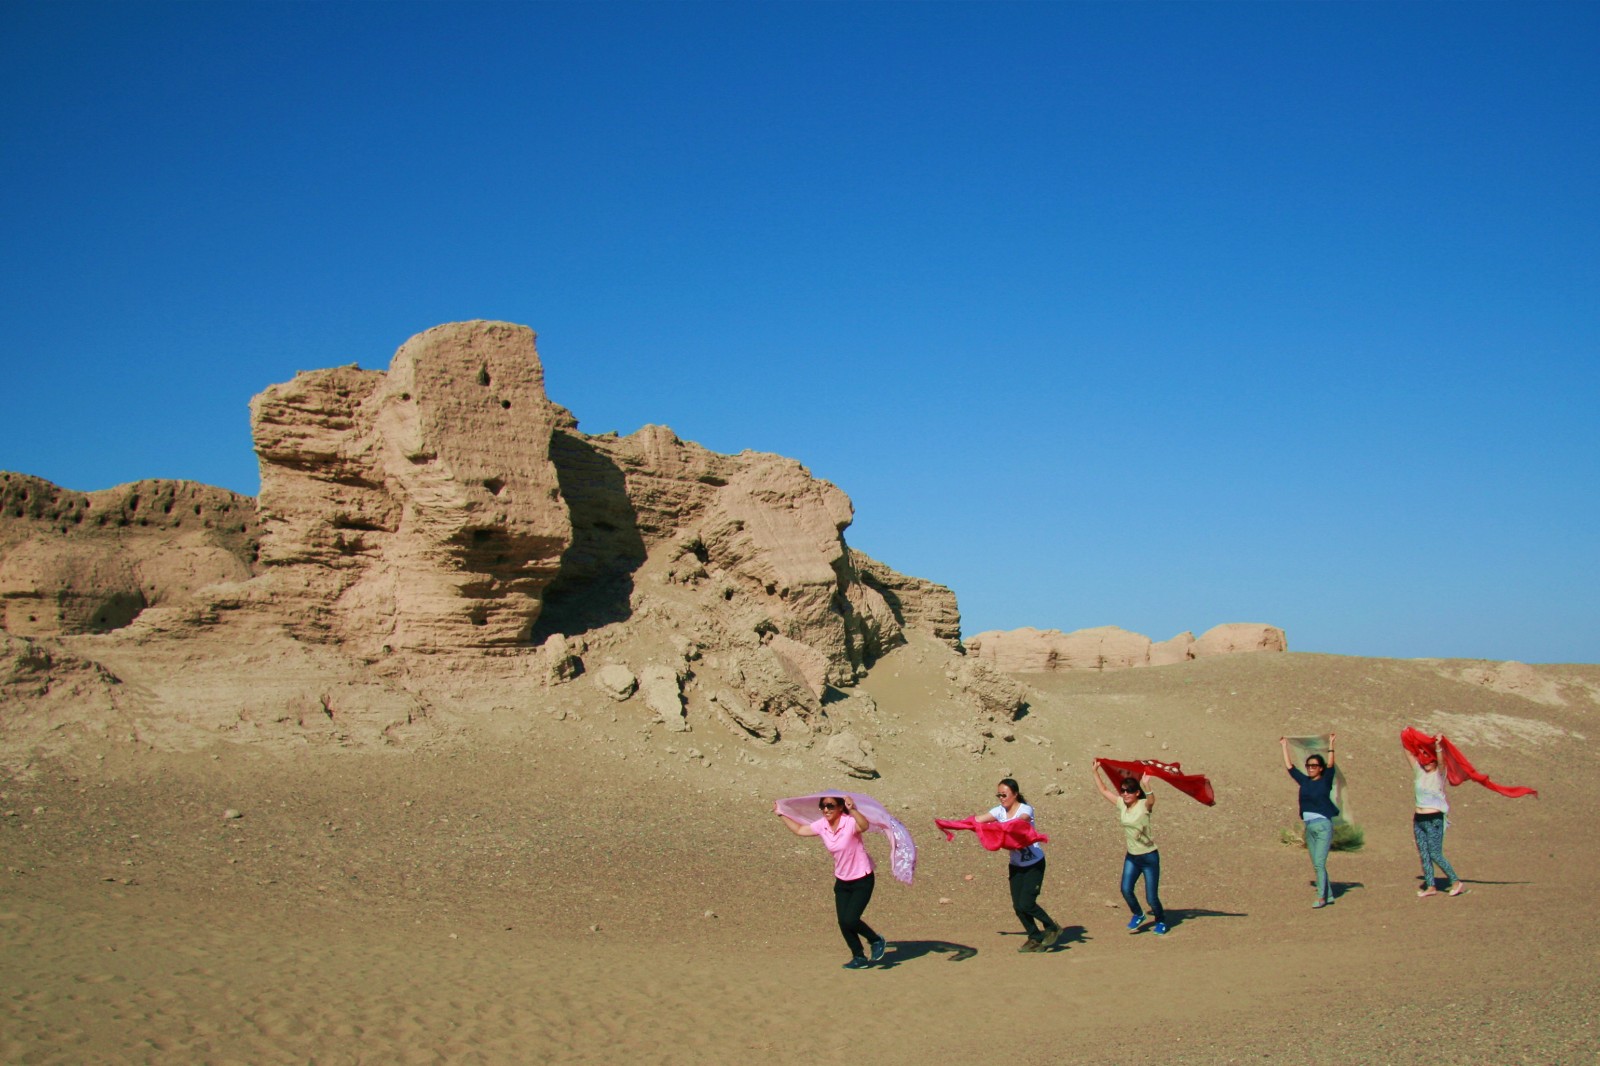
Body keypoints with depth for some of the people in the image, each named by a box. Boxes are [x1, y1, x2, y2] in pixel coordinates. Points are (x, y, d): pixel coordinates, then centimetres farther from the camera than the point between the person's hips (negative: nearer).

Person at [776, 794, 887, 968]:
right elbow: (799, 830, 12)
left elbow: (864, 826, -49)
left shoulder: (850, 823, -25)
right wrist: (782, 815, 13)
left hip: (862, 880, -6)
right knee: (843, 922, 2)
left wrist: (852, 810, -65)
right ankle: (859, 958, 22)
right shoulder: (822, 826, -6)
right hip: (842, 881, 6)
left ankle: (877, 941, 14)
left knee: (850, 920, -14)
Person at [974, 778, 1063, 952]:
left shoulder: (1026, 809, -17)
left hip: (1034, 863, -6)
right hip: (1016, 864, 6)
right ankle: (1035, 938, 19)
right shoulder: (999, 811, -1)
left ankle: (1052, 928, 10)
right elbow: (978, 819, -9)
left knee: (1026, 903, -13)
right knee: (1018, 905, 1)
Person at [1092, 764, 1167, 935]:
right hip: (1131, 857, 5)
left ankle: (1161, 922, 29)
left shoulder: (1144, 805, -17)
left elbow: (1151, 800, -40)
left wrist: (1146, 785, -59)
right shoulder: (1121, 804, 0)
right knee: (1126, 890, -12)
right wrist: (1096, 772, 1)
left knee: (1151, 897, -1)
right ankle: (1138, 915, 17)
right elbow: (1103, 790, 9)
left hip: (1149, 857, -5)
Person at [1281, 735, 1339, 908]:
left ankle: (1321, 897, -8)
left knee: (1319, 863, -11)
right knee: (1316, 865, 8)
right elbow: (1289, 766, 14)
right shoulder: (1304, 781, 11)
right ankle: (1329, 895, 16)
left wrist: (1331, 744, -19)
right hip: (1309, 827, 6)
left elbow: (1330, 765, -14)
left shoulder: (1325, 781, -1)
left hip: (1323, 826, -6)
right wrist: (1284, 746, 16)